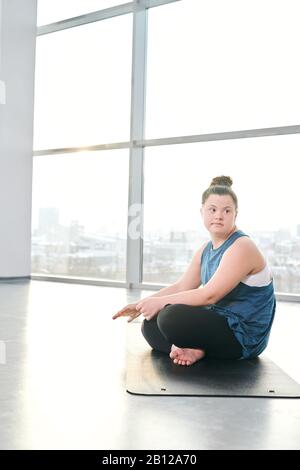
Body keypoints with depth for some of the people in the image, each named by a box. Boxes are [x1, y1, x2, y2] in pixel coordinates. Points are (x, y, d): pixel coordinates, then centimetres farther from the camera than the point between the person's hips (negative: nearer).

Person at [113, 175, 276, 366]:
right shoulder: (206, 250, 9)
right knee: (151, 325, 3)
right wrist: (141, 305, -2)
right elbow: (180, 287, 9)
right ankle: (195, 350, -12)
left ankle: (195, 349, -4)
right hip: (218, 324, 9)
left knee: (172, 317, -30)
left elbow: (209, 295, -25)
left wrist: (161, 302, -20)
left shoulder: (242, 247, -18)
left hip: (243, 337, -9)